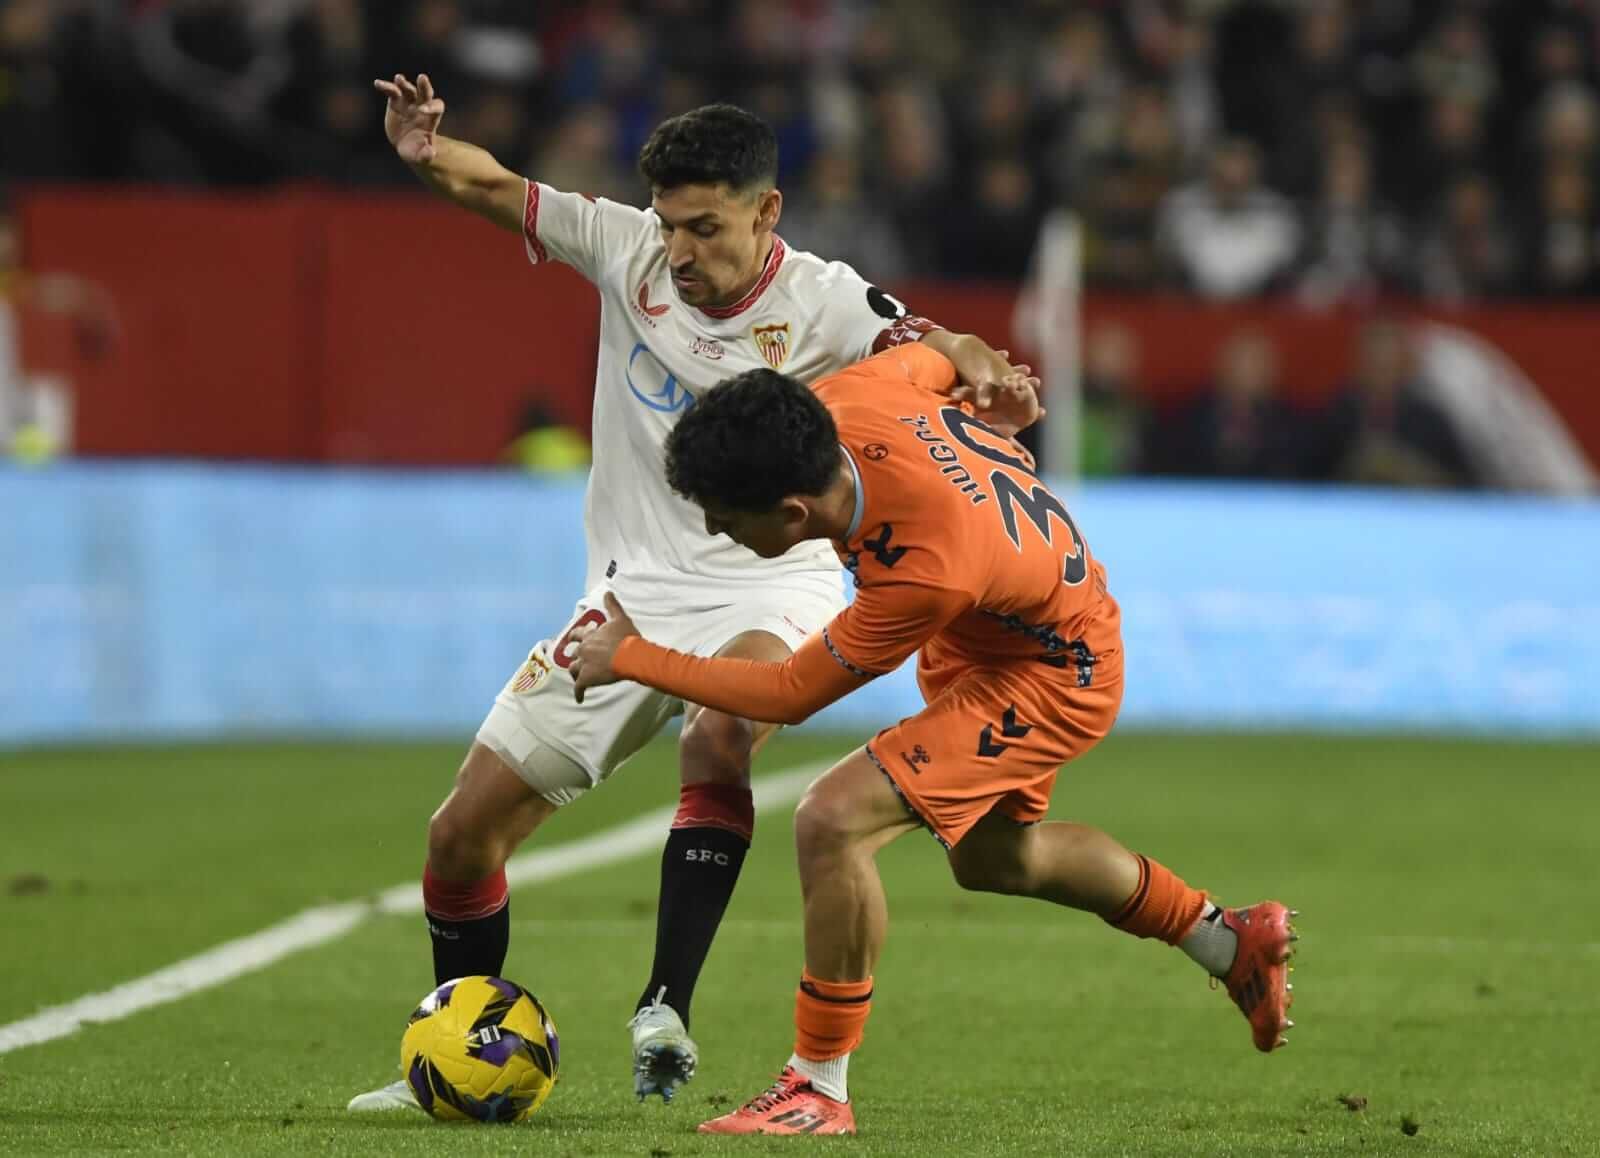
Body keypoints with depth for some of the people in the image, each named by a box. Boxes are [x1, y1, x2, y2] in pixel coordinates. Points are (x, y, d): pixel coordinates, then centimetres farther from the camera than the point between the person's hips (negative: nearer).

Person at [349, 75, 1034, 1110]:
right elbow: (492, 186, -5)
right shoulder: (627, 249, -4)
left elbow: (935, 351, -27)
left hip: (774, 585, -4)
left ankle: (666, 1013, -34)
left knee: (720, 730, -39)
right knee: (465, 831, 0)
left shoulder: (820, 303, -14)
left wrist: (978, 372, -52)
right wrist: (426, 153, -28)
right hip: (638, 587, 4)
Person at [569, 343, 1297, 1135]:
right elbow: (931, 359, -1)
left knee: (833, 822, -22)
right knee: (991, 855, 29)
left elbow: (793, 694, -27)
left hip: (1050, 678, -9)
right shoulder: (843, 403, -25)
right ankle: (1231, 942, 46)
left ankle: (819, 1092, -9)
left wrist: (630, 659, -19)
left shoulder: (924, 576, -42)